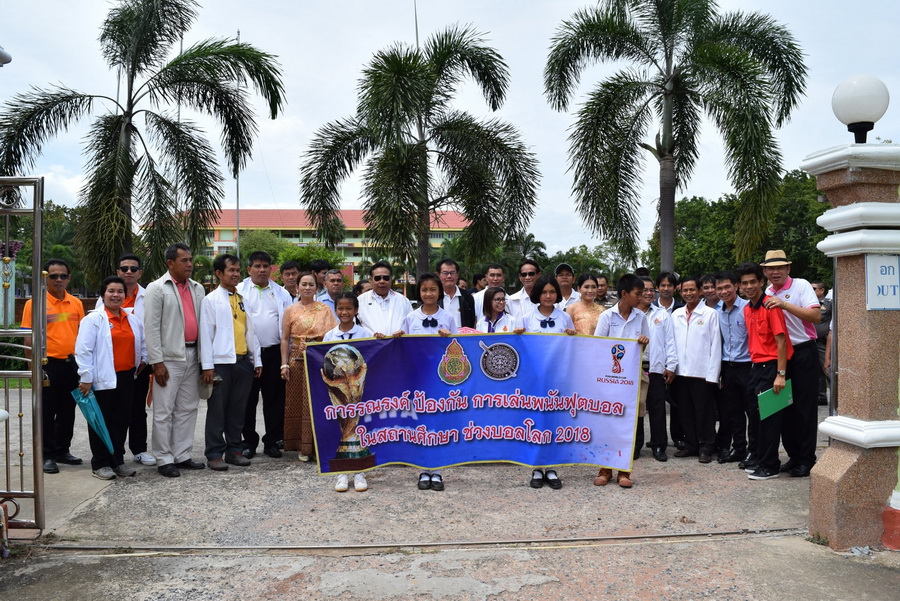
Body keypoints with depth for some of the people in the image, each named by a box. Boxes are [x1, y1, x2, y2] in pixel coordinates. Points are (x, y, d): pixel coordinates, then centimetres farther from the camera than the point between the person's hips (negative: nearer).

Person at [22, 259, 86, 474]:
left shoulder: (76, 303, 8)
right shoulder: (35, 303, -5)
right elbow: (29, 338, -6)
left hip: (71, 364, 5)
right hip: (48, 364, -4)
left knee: (67, 410, 12)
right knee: (47, 411, 3)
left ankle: (62, 450, 25)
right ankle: (47, 455, 12)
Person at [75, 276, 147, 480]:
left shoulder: (133, 319, 12)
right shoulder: (93, 319, -5)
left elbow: (142, 344, 26)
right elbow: (83, 351, -10)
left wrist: (143, 359, 10)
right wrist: (86, 378, -13)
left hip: (126, 378, 5)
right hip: (103, 379, -5)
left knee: (122, 420, 10)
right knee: (102, 422, 3)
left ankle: (118, 460, 21)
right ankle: (100, 464, 13)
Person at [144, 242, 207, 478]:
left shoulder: (197, 288, 12)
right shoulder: (157, 288, -5)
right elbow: (151, 328, -9)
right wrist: (157, 362, -13)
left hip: (192, 356, 6)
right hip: (169, 359, -6)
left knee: (188, 409, 11)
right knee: (164, 412, 1)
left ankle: (182, 456, 21)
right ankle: (164, 460, 10)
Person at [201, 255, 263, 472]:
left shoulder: (243, 299, 13)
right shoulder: (211, 300, -1)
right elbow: (206, 334, -5)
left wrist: (256, 360, 12)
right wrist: (207, 366, -10)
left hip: (243, 362, 5)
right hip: (221, 362, -5)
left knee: (238, 409, 10)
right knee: (217, 409, 2)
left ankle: (234, 450, 20)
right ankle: (215, 454, 9)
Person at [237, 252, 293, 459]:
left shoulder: (282, 293, 11)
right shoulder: (240, 291, 4)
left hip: (274, 352, 2)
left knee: (275, 399, 7)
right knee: (248, 399, 5)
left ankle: (272, 442, 17)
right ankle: (249, 441, 16)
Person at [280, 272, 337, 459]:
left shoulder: (325, 310, 8)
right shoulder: (290, 310, 8)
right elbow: (284, 339, 6)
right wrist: (284, 364, -2)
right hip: (297, 361, 0)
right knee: (298, 402, 2)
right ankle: (303, 446, 11)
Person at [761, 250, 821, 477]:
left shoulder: (801, 286, -5)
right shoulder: (766, 295, 10)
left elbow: (816, 315, -17)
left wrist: (785, 305, -23)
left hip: (804, 353, -5)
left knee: (804, 407, -2)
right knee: (785, 406, 10)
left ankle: (806, 459, 7)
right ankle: (793, 455, 21)